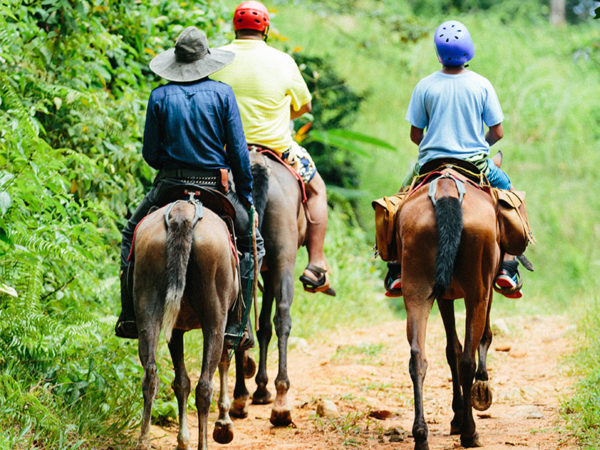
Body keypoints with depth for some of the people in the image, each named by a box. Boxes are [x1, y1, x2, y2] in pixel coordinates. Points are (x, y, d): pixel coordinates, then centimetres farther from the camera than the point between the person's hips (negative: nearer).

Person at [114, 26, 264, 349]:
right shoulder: (222, 93, -1)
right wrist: (247, 198, 5)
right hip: (215, 186, -1)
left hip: (169, 186, 1)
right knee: (251, 241, 17)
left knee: (131, 235, 25)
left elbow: (149, 153, 2)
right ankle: (236, 325, 6)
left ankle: (129, 314, 17)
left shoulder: (160, 96, 0)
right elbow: (239, 152, -2)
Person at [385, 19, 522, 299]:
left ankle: (397, 271, 17)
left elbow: (415, 135, -1)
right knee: (506, 188, 27)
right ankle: (507, 267, 15)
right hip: (475, 163, 0)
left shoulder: (425, 86, -7)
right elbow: (497, 132, -2)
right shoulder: (481, 85, -6)